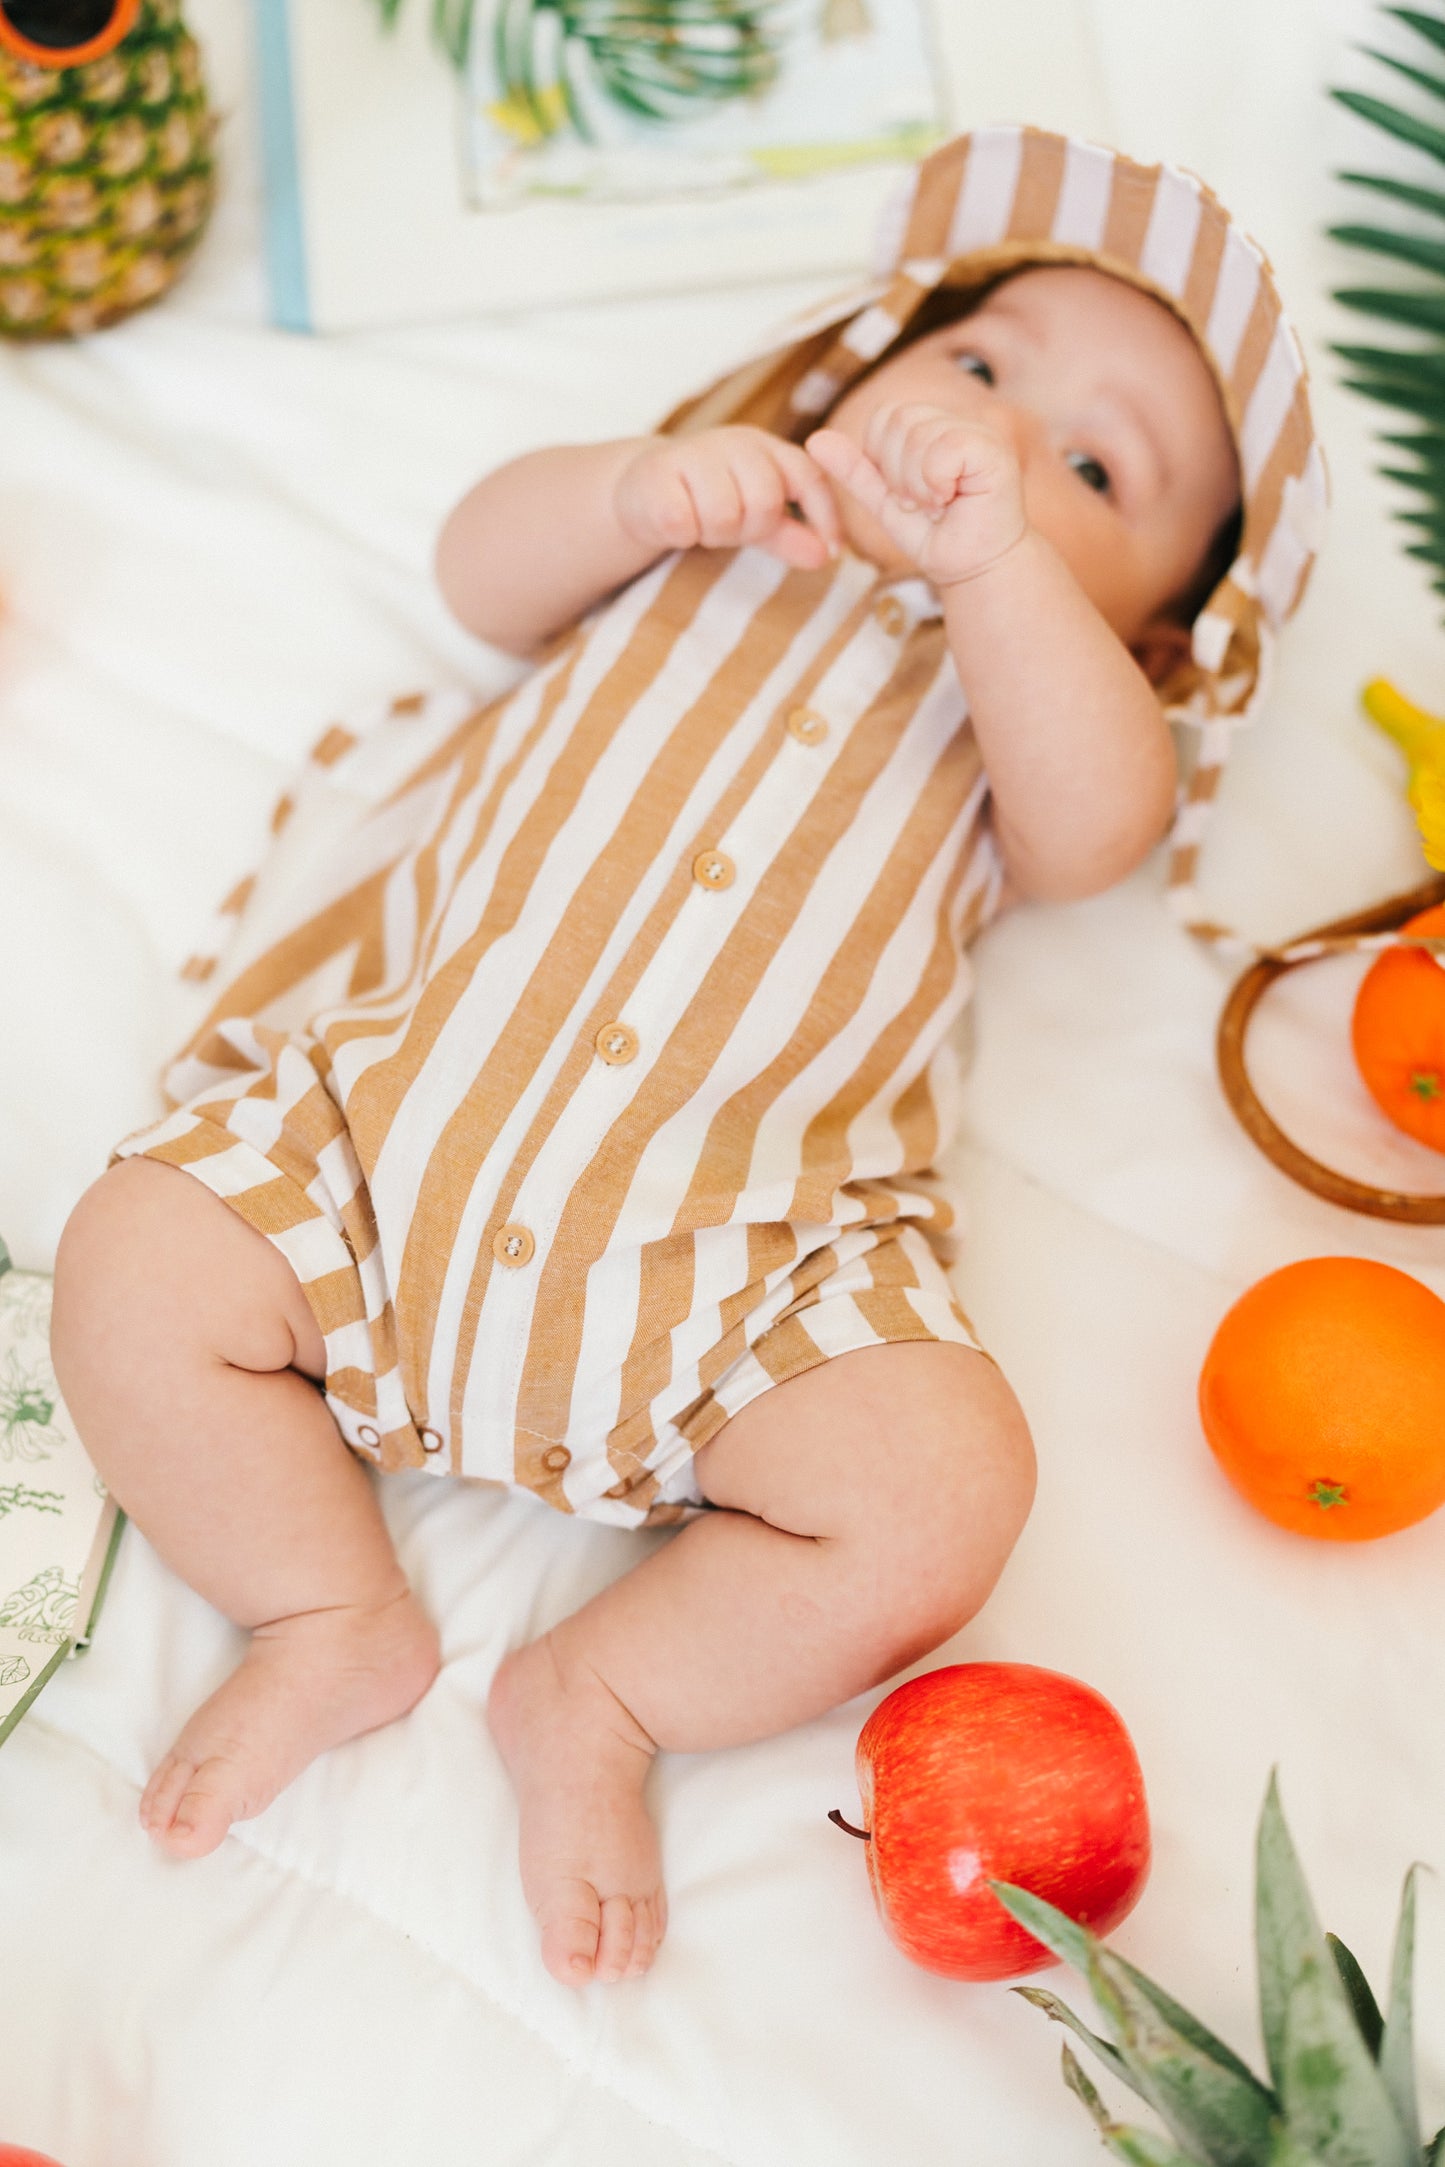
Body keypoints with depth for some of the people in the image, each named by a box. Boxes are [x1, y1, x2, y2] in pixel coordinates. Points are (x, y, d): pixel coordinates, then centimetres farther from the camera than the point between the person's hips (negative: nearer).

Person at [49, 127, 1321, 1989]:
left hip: (729, 1244, -1)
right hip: (404, 1112, 2)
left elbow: (1102, 824, -5)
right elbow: (481, 568, 13)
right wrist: (641, 491, -4)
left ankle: (597, 1703, 3)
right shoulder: (709, 541, 25)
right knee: (131, 1263, -12)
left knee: (940, 1496, -21)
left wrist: (993, 555, -14)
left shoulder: (1030, 676, 18)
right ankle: (337, 1614, 7)